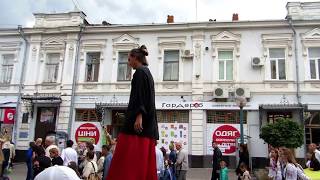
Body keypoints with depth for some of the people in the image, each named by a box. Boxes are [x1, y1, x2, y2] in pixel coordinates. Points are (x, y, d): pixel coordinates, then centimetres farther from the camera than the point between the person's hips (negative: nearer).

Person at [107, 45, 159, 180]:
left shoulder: (140, 72, -4)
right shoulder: (147, 73, 23)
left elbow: (140, 95, -17)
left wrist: (139, 116, -26)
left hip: (139, 121, -10)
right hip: (148, 122, 10)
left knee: (129, 158, -11)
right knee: (144, 159, 7)